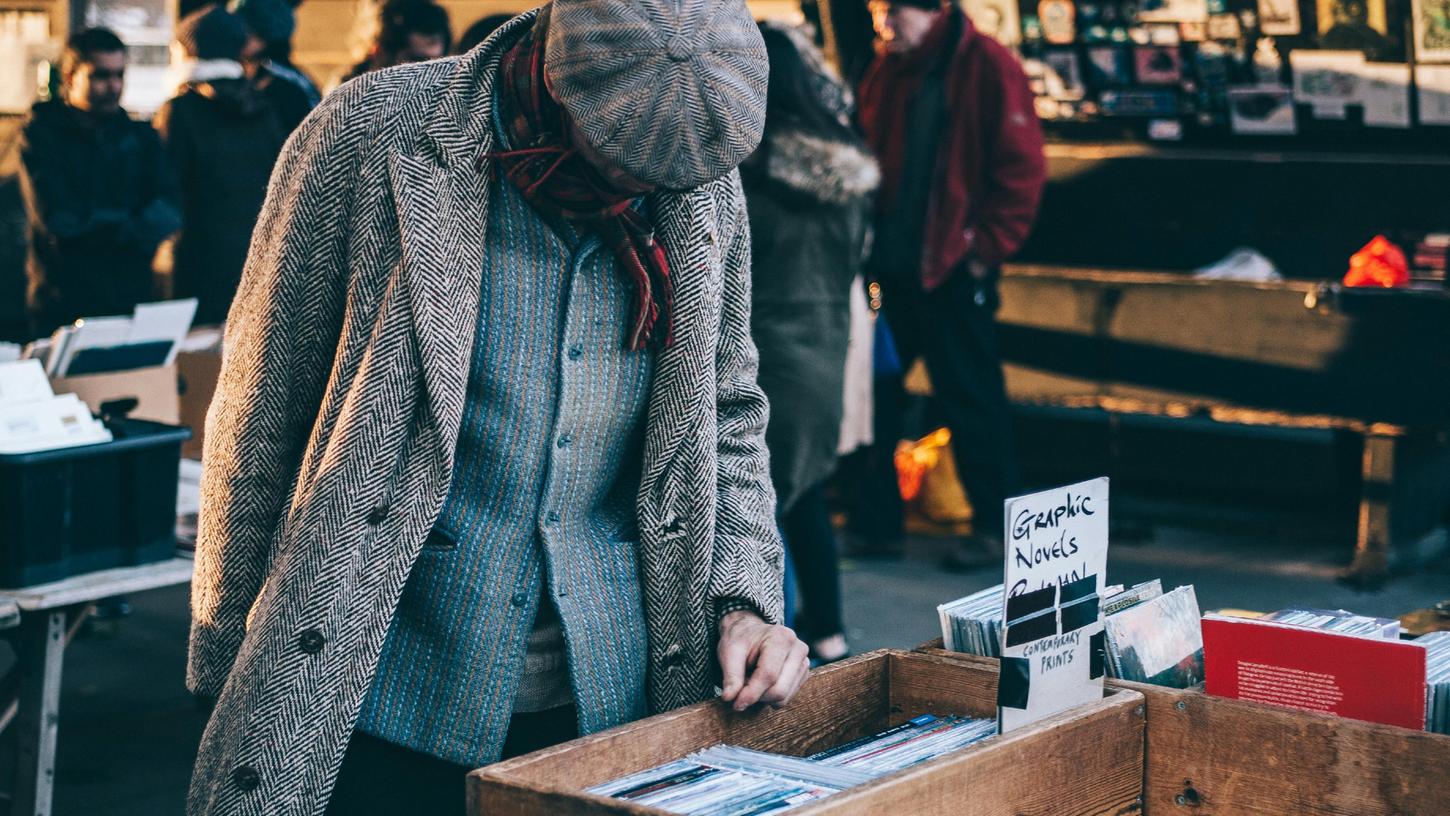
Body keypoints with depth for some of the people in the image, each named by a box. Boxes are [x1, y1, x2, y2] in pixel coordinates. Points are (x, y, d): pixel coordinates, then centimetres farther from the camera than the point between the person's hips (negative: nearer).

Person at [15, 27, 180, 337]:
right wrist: (131, 226, -4)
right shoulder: (41, 134, 0)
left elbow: (167, 212, -2)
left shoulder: (139, 135, 11)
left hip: (132, 299, 3)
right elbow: (58, 220, -12)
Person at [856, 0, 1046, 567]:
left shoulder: (985, 66, -8)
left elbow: (1021, 167, -11)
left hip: (953, 266, -7)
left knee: (970, 398, 1)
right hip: (889, 265, 7)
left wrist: (986, 247, -12)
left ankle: (994, 526, 13)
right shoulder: (885, 71, 12)